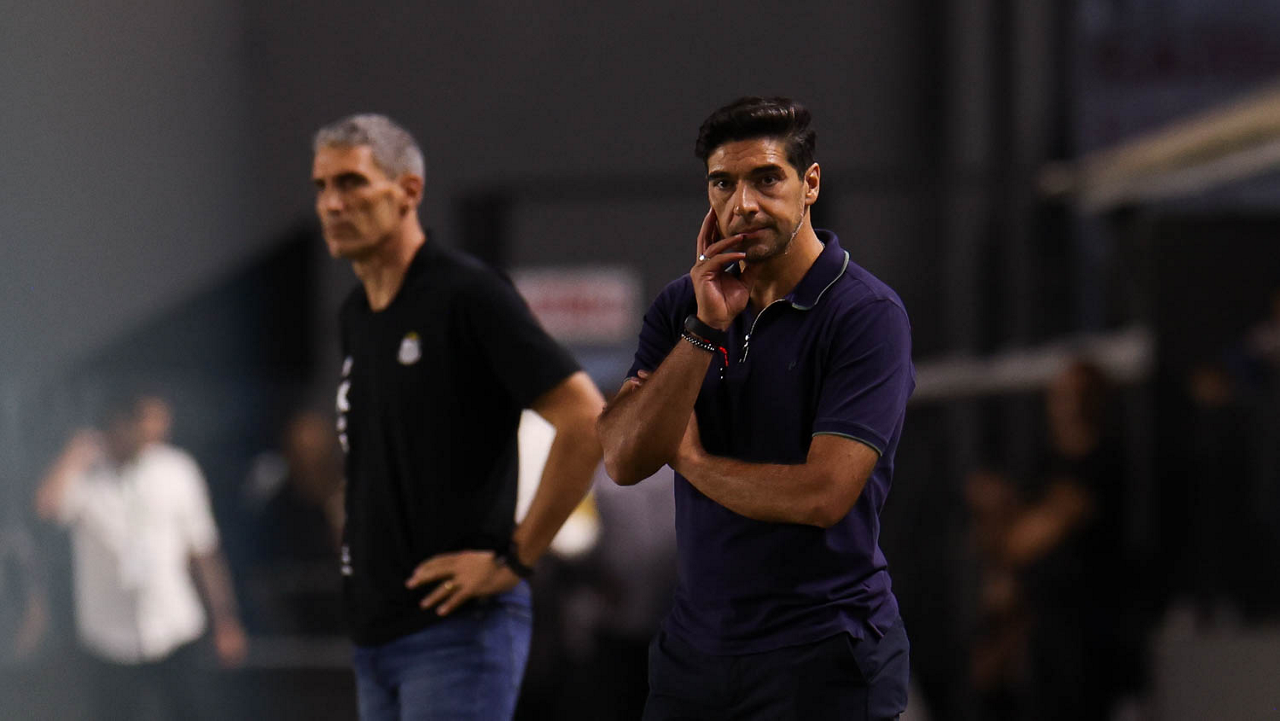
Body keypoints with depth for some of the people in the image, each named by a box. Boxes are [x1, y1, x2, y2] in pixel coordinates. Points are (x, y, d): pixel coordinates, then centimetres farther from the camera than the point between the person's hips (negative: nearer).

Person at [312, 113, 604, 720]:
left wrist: (515, 559, -15)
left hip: (458, 626, -9)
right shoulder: (355, 316, 15)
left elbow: (587, 421, -17)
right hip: (376, 630, 9)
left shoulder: (468, 295, -11)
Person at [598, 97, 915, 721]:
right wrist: (705, 329, -13)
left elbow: (822, 494, -18)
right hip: (692, 646, 5)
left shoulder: (869, 315, -10)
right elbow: (623, 458, -4)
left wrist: (690, 459, -4)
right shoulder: (683, 307, 8)